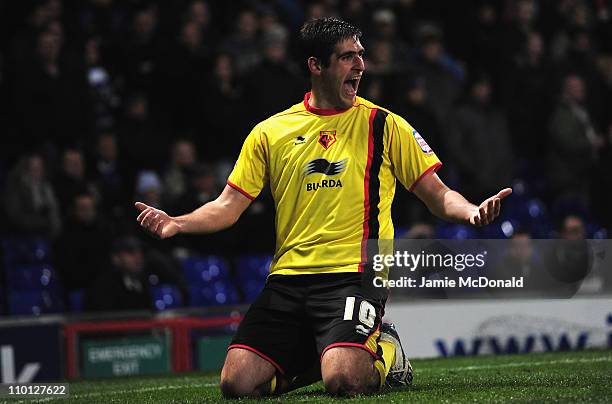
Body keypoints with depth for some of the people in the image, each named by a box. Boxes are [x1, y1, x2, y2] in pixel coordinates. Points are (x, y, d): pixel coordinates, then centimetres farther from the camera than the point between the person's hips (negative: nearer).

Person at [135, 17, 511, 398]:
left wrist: (471, 210, -15)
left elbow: (438, 195, 7)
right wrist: (176, 223, -8)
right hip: (287, 279, 3)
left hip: (355, 276, -3)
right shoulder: (269, 133, 11)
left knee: (344, 381, -28)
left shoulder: (383, 124, 6)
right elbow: (228, 206, 11)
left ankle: (385, 351, 9)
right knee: (238, 383, -12)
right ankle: (322, 356, 16)